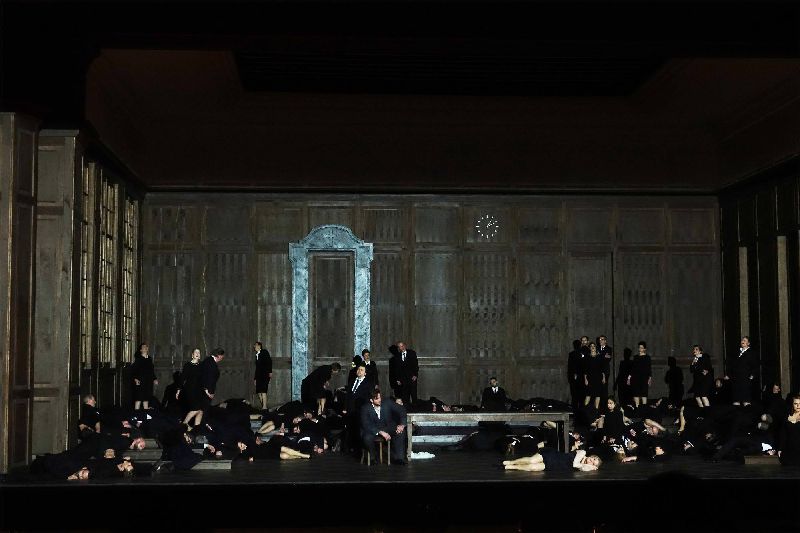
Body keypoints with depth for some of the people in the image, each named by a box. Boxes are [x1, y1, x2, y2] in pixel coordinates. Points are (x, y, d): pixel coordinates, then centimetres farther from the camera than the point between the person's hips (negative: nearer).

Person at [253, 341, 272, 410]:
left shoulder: (264, 352, 2)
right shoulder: (257, 355, 22)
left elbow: (269, 361, -9)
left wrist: (270, 372, -19)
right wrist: (255, 378, 20)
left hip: (265, 375, -8)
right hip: (259, 376, 8)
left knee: (263, 391, -16)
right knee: (259, 392, 1)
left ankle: (264, 407, -20)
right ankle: (263, 406, 4)